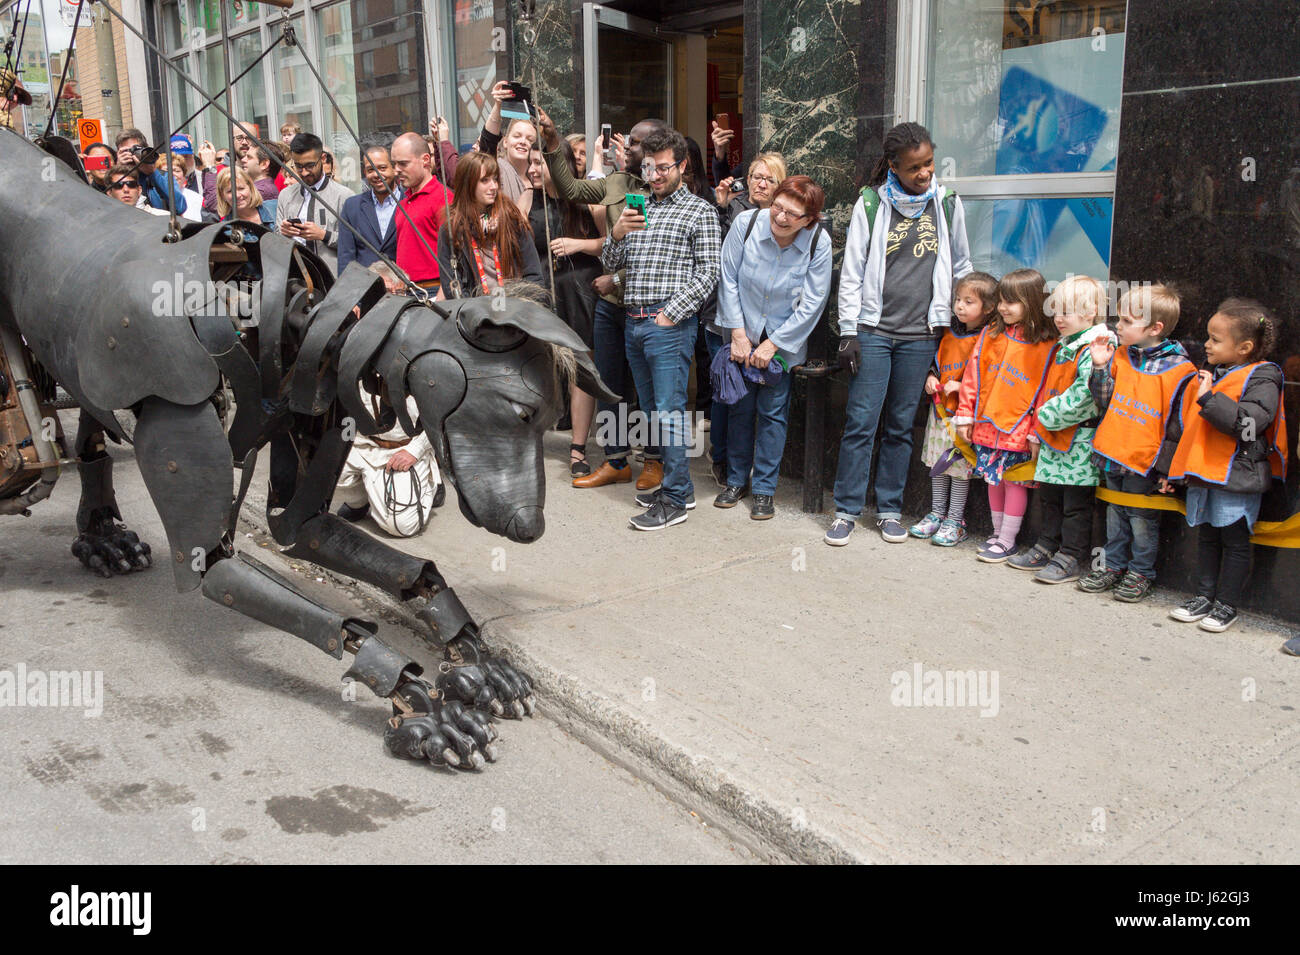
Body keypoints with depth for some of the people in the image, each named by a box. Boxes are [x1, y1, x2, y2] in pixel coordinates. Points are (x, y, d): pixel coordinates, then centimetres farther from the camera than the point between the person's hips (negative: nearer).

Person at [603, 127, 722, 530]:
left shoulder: (700, 211, 0)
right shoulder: (638, 208, 18)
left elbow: (707, 273, -7)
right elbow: (611, 263, 15)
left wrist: (670, 314, -14)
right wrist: (616, 233, -6)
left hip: (669, 324, -7)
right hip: (634, 322, 7)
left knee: (669, 412, -7)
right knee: (652, 409, 12)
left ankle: (675, 500, 0)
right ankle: (677, 484, 23)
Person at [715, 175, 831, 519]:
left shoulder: (818, 243, -18)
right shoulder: (747, 223, -16)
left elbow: (812, 304, -12)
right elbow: (728, 280, -7)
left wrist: (773, 345, -12)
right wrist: (738, 333, -8)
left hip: (784, 341, -1)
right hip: (743, 333, 1)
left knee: (772, 411, 1)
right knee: (741, 407, 7)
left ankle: (765, 489, 14)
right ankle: (736, 480, 24)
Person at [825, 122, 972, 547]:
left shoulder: (946, 204, 7)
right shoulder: (871, 204, -1)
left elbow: (961, 266, 17)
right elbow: (852, 271, 0)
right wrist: (848, 331, -4)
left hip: (920, 334, 2)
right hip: (873, 330, -2)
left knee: (901, 425, 7)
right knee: (860, 421, -4)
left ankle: (889, 508, 18)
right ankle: (847, 508, 6)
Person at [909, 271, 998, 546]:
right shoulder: (949, 332, 7)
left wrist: (960, 386, -18)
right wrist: (932, 378, 4)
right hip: (940, 407, 6)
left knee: (961, 465, 1)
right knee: (937, 462, 13)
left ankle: (955, 520, 12)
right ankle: (937, 513, 26)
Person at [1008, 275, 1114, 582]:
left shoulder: (1094, 350, -15)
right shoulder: (1061, 347, 14)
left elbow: (1084, 394, -23)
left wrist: (1049, 415, -16)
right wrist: (1038, 429, 16)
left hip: (1080, 441, -9)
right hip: (1052, 438, 9)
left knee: (1076, 502, 1)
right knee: (1049, 497, 16)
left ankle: (1070, 559, 7)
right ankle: (1046, 548, 27)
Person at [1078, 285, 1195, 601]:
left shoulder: (1179, 369, -12)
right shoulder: (1120, 356, 3)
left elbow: (1178, 423, -9)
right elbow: (1105, 402, 6)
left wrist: (1165, 464, -10)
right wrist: (1100, 367, -8)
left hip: (1145, 461, -5)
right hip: (1113, 454, 5)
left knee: (1141, 517, 5)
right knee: (1115, 513, 17)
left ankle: (1141, 573, 20)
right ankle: (1113, 566, 29)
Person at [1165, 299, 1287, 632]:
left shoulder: (1261, 380, -12)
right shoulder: (1209, 374, 12)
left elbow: (1247, 424, -27)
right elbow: (1186, 424, 20)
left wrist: (1209, 398, -24)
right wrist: (1173, 468, 19)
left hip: (1237, 478, -7)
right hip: (1203, 474, 7)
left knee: (1234, 541, 5)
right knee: (1207, 537, 16)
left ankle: (1227, 604, 14)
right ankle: (1204, 595, 27)